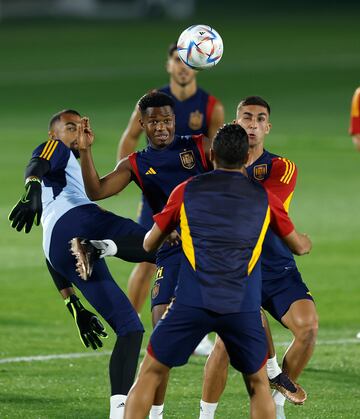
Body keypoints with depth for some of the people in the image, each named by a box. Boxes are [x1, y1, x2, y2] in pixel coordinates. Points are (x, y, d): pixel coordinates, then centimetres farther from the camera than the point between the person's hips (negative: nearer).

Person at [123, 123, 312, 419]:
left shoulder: (187, 191, 10)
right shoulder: (263, 198, 13)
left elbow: (149, 244, 21)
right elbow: (300, 246, 28)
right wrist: (307, 241, 52)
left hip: (192, 304, -1)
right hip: (244, 307, 1)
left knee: (150, 373, 12)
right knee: (258, 383, 19)